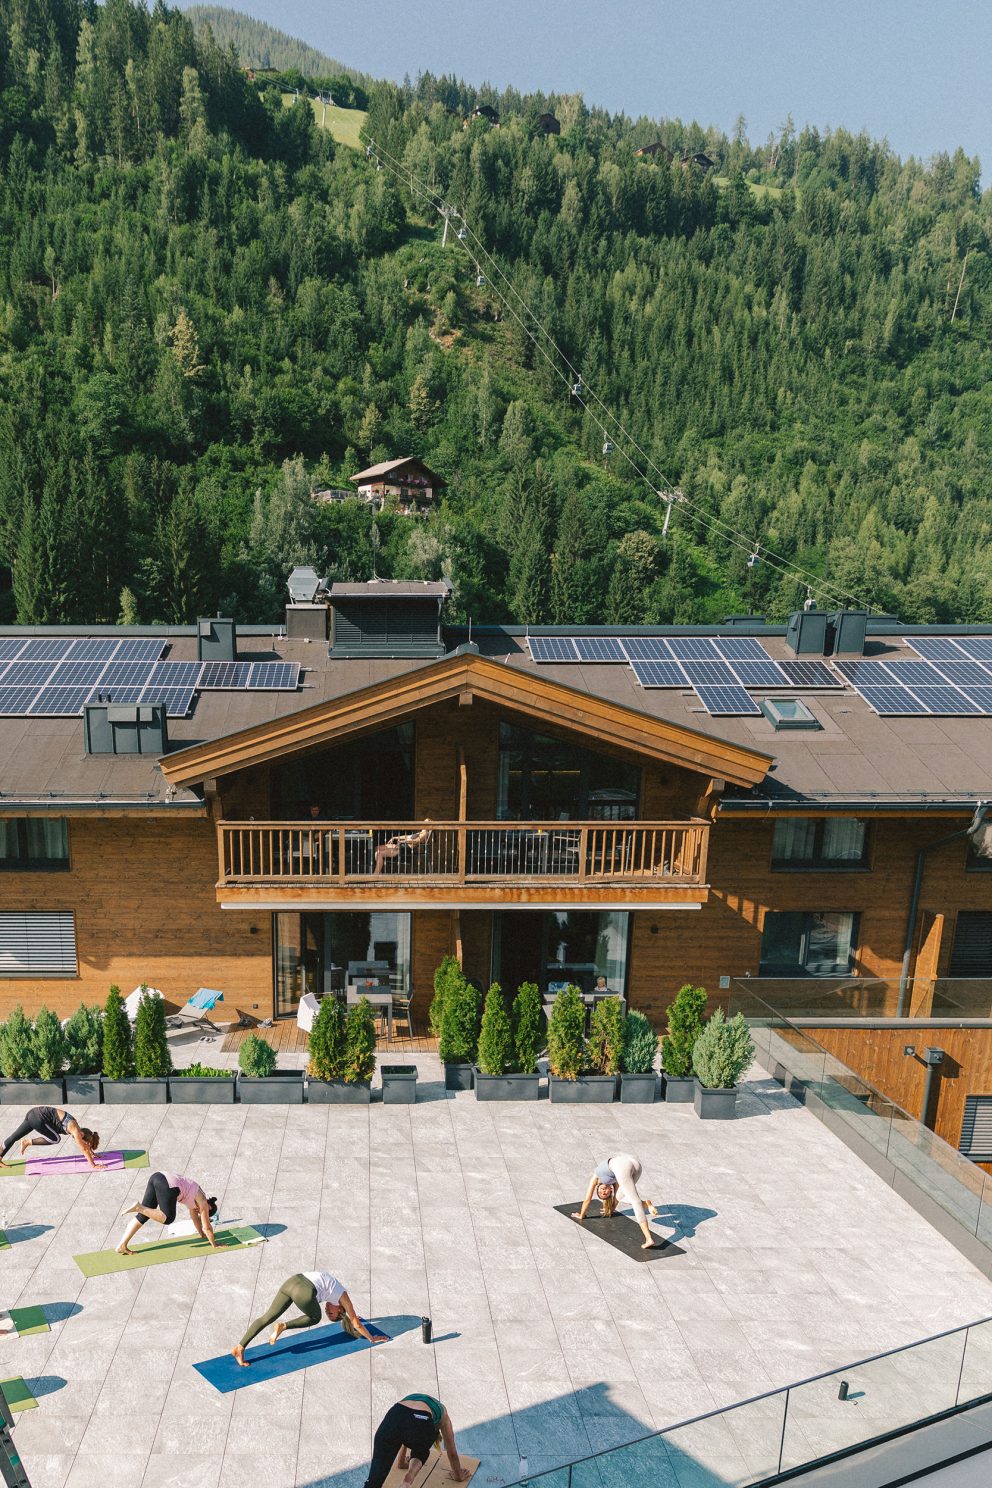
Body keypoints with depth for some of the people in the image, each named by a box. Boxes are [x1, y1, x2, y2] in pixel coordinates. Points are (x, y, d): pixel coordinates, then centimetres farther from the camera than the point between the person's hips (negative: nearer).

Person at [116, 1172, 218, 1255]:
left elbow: (195, 1218, 46)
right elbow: (207, 1227, 14)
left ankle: (122, 1246, 7)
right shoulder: (203, 1202, 13)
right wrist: (214, 1244, 25)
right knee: (168, 1218, -6)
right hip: (169, 1186, -8)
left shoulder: (194, 1199, 33)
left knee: (143, 1215, 12)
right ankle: (139, 1207, -14)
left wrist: (202, 1235, 56)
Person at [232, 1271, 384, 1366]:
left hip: (292, 1281, 6)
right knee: (315, 1318, 20)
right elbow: (356, 1324, 30)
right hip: (304, 1292, -6)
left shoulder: (333, 1288, 40)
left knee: (268, 1317, 8)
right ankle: (283, 1326, 4)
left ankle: (240, 1347, -4)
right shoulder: (343, 1297, 25)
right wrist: (372, 1339, 44)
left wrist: (350, 1316, 78)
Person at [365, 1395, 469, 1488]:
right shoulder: (443, 1416, 39)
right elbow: (452, 1453, 43)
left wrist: (401, 1463, 76)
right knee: (421, 1452, 34)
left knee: (376, 1475, -2)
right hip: (421, 1423, -1)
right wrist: (458, 1476, 60)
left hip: (394, 1417, 2)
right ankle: (409, 1477, 5)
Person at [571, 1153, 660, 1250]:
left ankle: (649, 1239, -16)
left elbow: (587, 1200, 39)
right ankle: (645, 1203, 0)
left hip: (622, 1167, -5)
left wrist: (581, 1215, 51)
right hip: (635, 1163, 5)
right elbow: (616, 1197, 58)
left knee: (635, 1201, -8)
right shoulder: (615, 1180, 44)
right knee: (620, 1196, 22)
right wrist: (611, 1209, 71)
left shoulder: (595, 1179, 34)